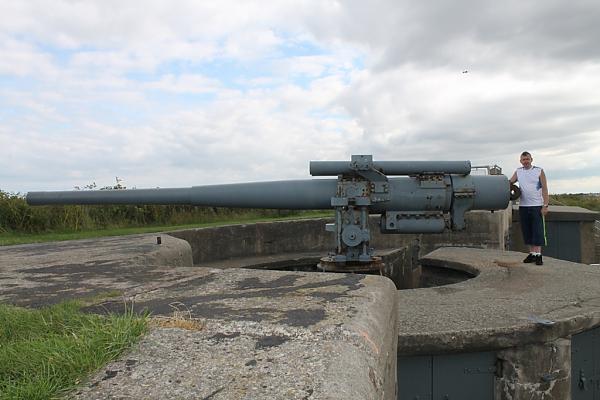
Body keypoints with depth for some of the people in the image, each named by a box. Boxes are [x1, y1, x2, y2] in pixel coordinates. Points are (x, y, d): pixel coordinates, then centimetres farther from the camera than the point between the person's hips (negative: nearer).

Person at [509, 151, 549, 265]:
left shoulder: (539, 171, 1)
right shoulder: (518, 172, 11)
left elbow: (544, 189, -2)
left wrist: (545, 205, -9)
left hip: (537, 206, -3)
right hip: (523, 206, 4)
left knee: (538, 231, -4)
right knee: (527, 231, 7)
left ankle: (538, 255, 0)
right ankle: (532, 253, 16)